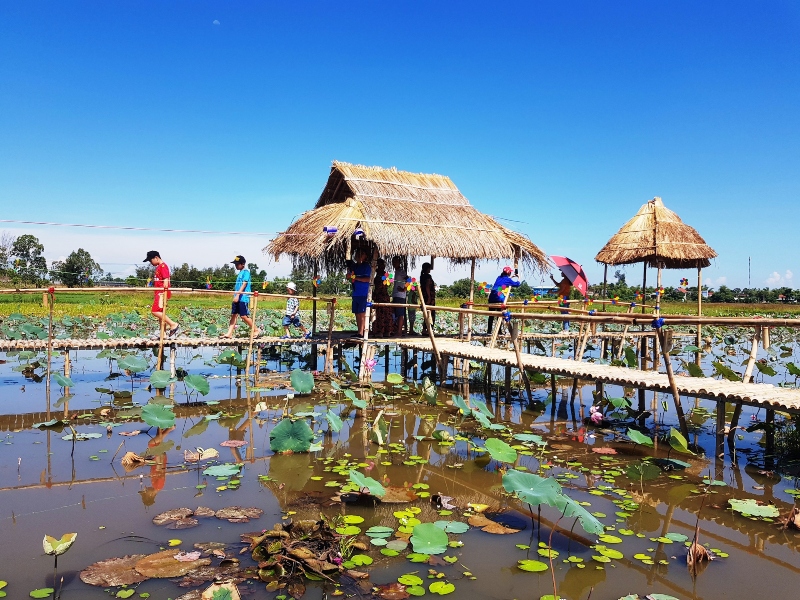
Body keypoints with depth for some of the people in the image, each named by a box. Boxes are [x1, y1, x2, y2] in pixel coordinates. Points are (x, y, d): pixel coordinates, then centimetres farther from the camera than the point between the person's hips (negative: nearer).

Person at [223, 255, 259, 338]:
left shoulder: (246, 271, -7)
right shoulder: (239, 273, 19)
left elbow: (244, 284, -17)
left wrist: (238, 294, -23)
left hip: (243, 297, -9)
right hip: (237, 298, 9)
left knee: (244, 316, -8)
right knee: (234, 315, 5)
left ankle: (256, 330, 2)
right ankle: (229, 333, 5)